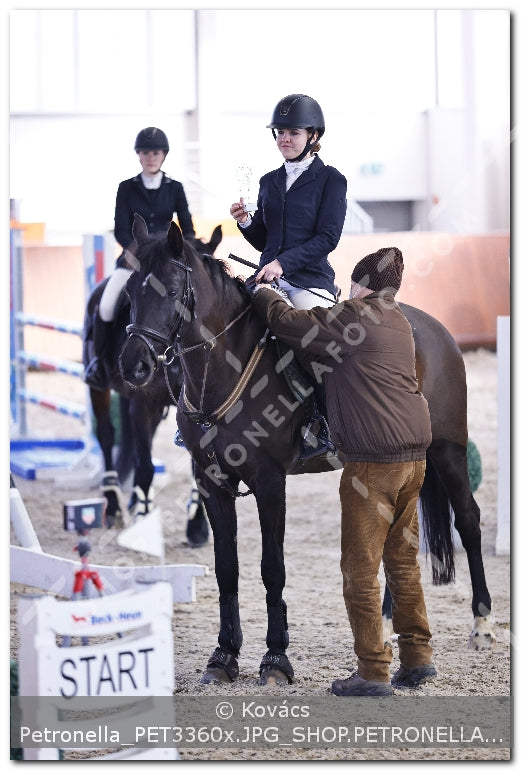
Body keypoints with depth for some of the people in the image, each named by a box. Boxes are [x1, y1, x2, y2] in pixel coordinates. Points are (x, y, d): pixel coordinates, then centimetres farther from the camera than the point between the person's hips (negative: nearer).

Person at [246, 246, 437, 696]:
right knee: (403, 560, 17)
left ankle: (373, 672, -2)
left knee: (360, 568, -2)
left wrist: (257, 290, 14)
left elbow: (286, 322, -6)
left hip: (372, 461, -8)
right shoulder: (399, 322, 16)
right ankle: (418, 657, 19)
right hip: (415, 456, 9)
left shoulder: (355, 317, -10)